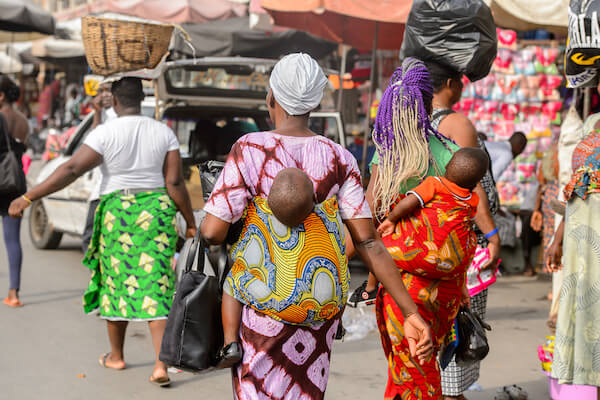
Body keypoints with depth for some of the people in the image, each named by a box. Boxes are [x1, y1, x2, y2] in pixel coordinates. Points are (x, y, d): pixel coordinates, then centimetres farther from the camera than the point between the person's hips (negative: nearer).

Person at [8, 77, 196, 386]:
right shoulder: (164, 133, -1)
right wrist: (190, 222, 5)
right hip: (156, 213, 2)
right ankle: (161, 365, -10)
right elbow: (175, 182, -4)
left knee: (116, 282, 15)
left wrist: (27, 198, -14)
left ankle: (116, 356, 29)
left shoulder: (106, 134, -10)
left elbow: (71, 170, -17)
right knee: (155, 288, 1)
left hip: (117, 215, -2)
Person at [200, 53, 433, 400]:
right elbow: (368, 243, -6)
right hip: (323, 302, 4)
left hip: (264, 299, -3)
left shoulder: (250, 150, -11)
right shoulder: (339, 159, -2)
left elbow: (213, 232, -14)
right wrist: (411, 313, -5)